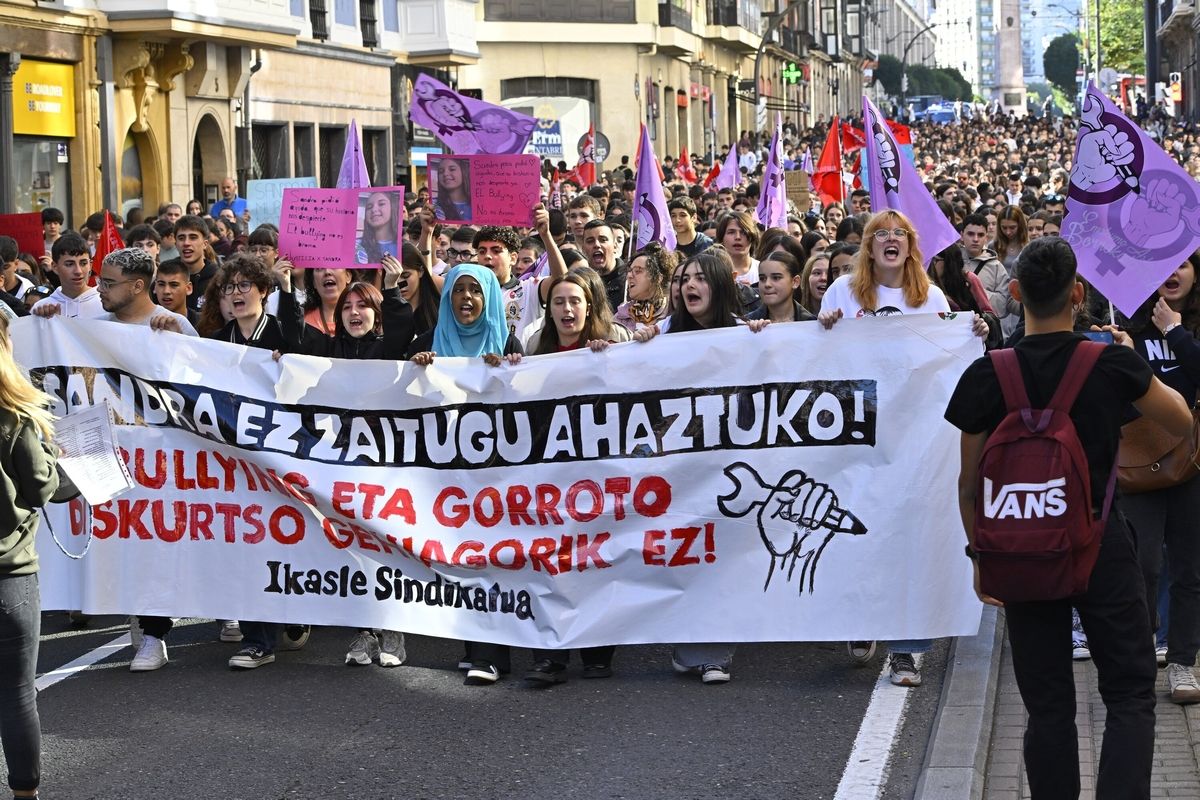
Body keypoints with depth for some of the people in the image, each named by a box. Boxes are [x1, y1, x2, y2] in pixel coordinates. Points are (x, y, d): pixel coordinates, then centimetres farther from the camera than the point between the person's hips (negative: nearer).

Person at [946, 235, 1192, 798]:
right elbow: (1182, 422, 8)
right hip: (1100, 542, -1)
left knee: (1048, 707, 10)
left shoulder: (986, 377, -8)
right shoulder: (1113, 365, -10)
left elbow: (970, 484, -1)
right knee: (1130, 696, 7)